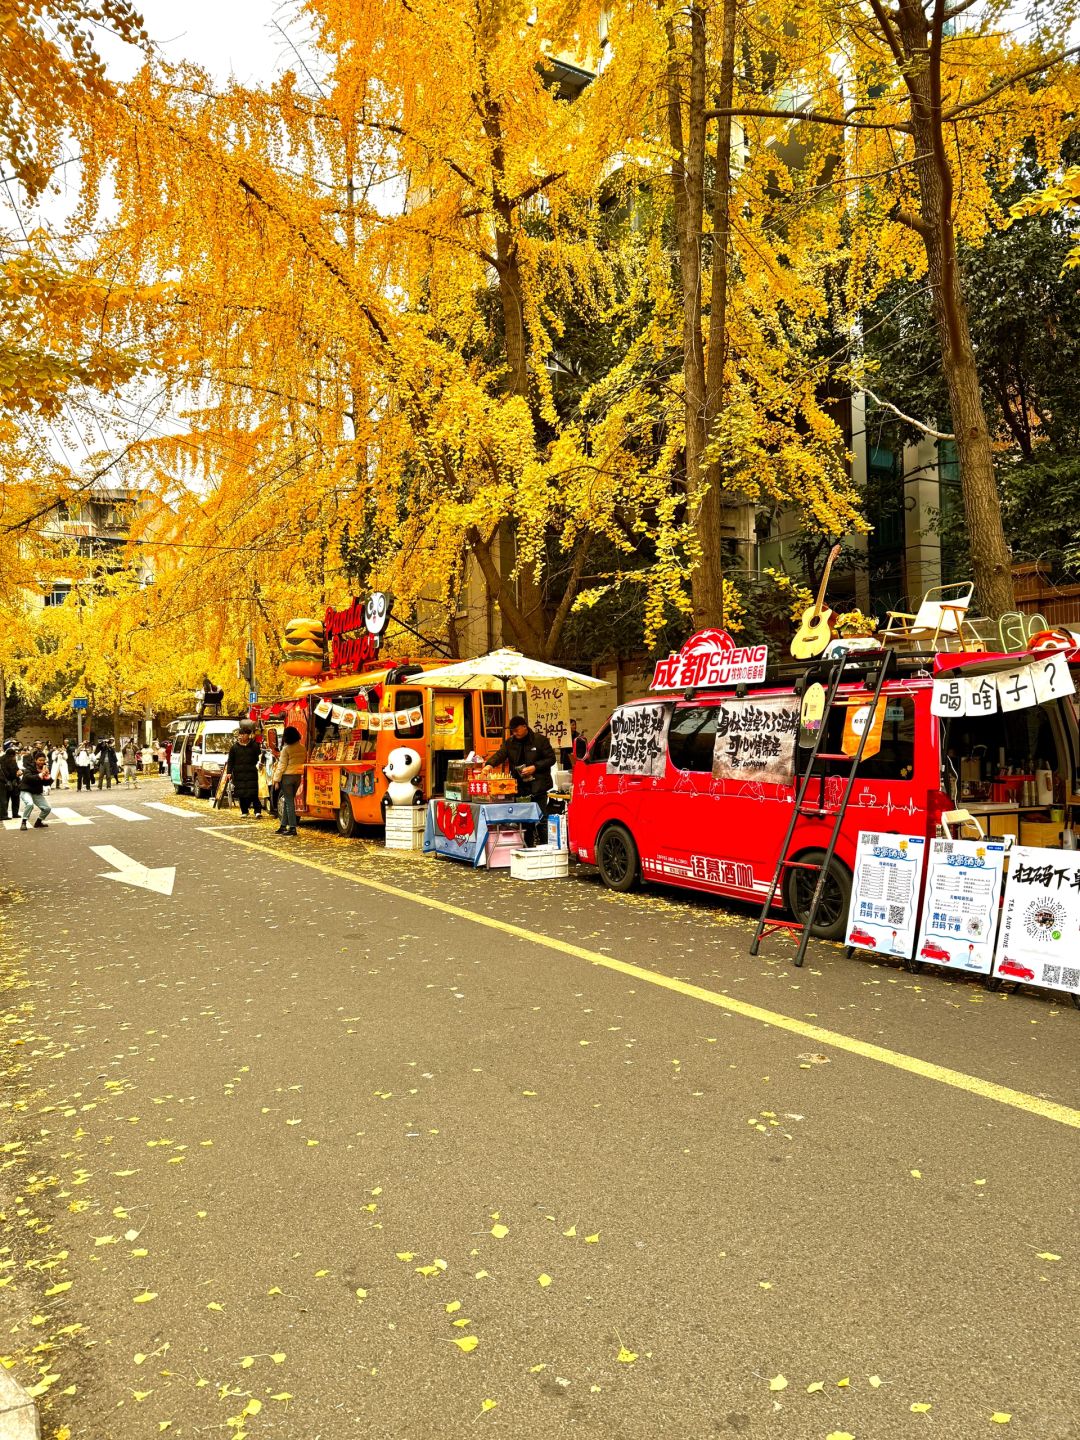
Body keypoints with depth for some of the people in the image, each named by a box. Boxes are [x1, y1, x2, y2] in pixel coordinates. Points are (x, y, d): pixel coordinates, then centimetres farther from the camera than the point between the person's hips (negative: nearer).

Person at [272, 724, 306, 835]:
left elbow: (282, 765, -12)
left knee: (289, 802, -3)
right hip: (298, 776, 6)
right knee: (288, 801, 16)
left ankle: (292, 828, -5)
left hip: (287, 776, -6)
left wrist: (276, 779, -5)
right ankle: (283, 826, 20)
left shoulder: (286, 749, -13)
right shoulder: (302, 748, 5)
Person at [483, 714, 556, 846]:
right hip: (520, 788, 4)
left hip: (538, 787, -4)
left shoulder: (540, 740, -2)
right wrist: (490, 764, -25)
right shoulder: (510, 742, 9)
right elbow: (500, 754, -5)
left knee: (541, 820, -2)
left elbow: (551, 759, -2)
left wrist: (534, 767, -14)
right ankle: (528, 848, 16)